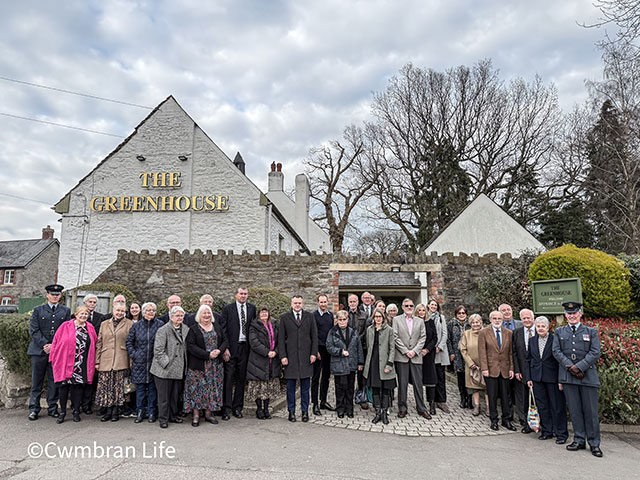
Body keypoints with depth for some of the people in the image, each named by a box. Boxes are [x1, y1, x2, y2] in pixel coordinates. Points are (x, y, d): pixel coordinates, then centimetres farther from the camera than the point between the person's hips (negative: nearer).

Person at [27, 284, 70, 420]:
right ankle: (34, 409, 12)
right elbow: (33, 330, 0)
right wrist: (44, 344, -11)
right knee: (36, 382, 4)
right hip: (39, 351, -1)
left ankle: (52, 408, 13)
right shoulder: (38, 310, 9)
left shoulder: (65, 311, 11)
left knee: (54, 382, 5)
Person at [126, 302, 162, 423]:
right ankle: (140, 412, 17)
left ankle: (151, 412, 16)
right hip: (139, 362, 1)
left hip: (154, 362, -1)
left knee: (153, 387, 5)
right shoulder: (136, 325, 4)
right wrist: (133, 355, 0)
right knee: (140, 387, 6)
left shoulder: (160, 325, -2)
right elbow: (129, 342, 10)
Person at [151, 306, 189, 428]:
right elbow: (158, 350, -13)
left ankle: (174, 416, 29)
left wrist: (184, 365, 10)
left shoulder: (186, 329, 8)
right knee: (164, 395, 4)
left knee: (176, 394, 14)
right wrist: (167, 363, -15)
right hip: (164, 369, -5)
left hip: (178, 369, 5)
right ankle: (163, 419, 16)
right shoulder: (163, 330, -10)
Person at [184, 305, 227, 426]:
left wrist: (219, 350, -11)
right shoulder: (193, 328, -4)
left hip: (215, 365, 4)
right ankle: (196, 415, 7)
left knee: (213, 387, 7)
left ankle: (209, 413, 17)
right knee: (197, 388, -2)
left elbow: (224, 341, 11)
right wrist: (207, 355, -18)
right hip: (198, 365, -4)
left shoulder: (217, 326, 9)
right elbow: (191, 346, -12)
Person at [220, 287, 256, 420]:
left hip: (245, 348, 3)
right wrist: (225, 348, -11)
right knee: (229, 378, -3)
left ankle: (237, 407, 19)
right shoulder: (228, 309, -1)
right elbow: (224, 330, -4)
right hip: (231, 348, -3)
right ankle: (227, 408, 5)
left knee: (241, 378, 9)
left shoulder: (252, 308, 9)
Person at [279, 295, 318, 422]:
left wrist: (313, 353, -2)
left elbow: (314, 336, 6)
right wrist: (283, 356, -6)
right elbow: (281, 338, 2)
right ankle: (291, 411, 17)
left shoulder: (309, 317, 8)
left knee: (305, 386, 6)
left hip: (306, 356, 1)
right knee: (290, 385, 5)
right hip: (290, 356, -1)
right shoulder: (284, 318, 4)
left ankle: (305, 411, 17)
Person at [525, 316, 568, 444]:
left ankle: (561, 433, 14)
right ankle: (547, 431, 23)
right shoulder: (532, 341, 8)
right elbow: (528, 360, 11)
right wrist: (528, 378, 6)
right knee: (542, 406, 11)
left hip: (552, 378, -4)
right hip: (537, 378, 5)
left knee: (557, 406, 2)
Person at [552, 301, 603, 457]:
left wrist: (579, 367, -14)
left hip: (588, 375, -1)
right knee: (574, 410, 6)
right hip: (568, 375, 1)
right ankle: (579, 440, 17)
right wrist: (570, 367, -11)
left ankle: (594, 443, 13)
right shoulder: (559, 332, 11)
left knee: (591, 410, 2)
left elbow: (595, 352, -3)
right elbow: (556, 351, 3)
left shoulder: (591, 332, 7)